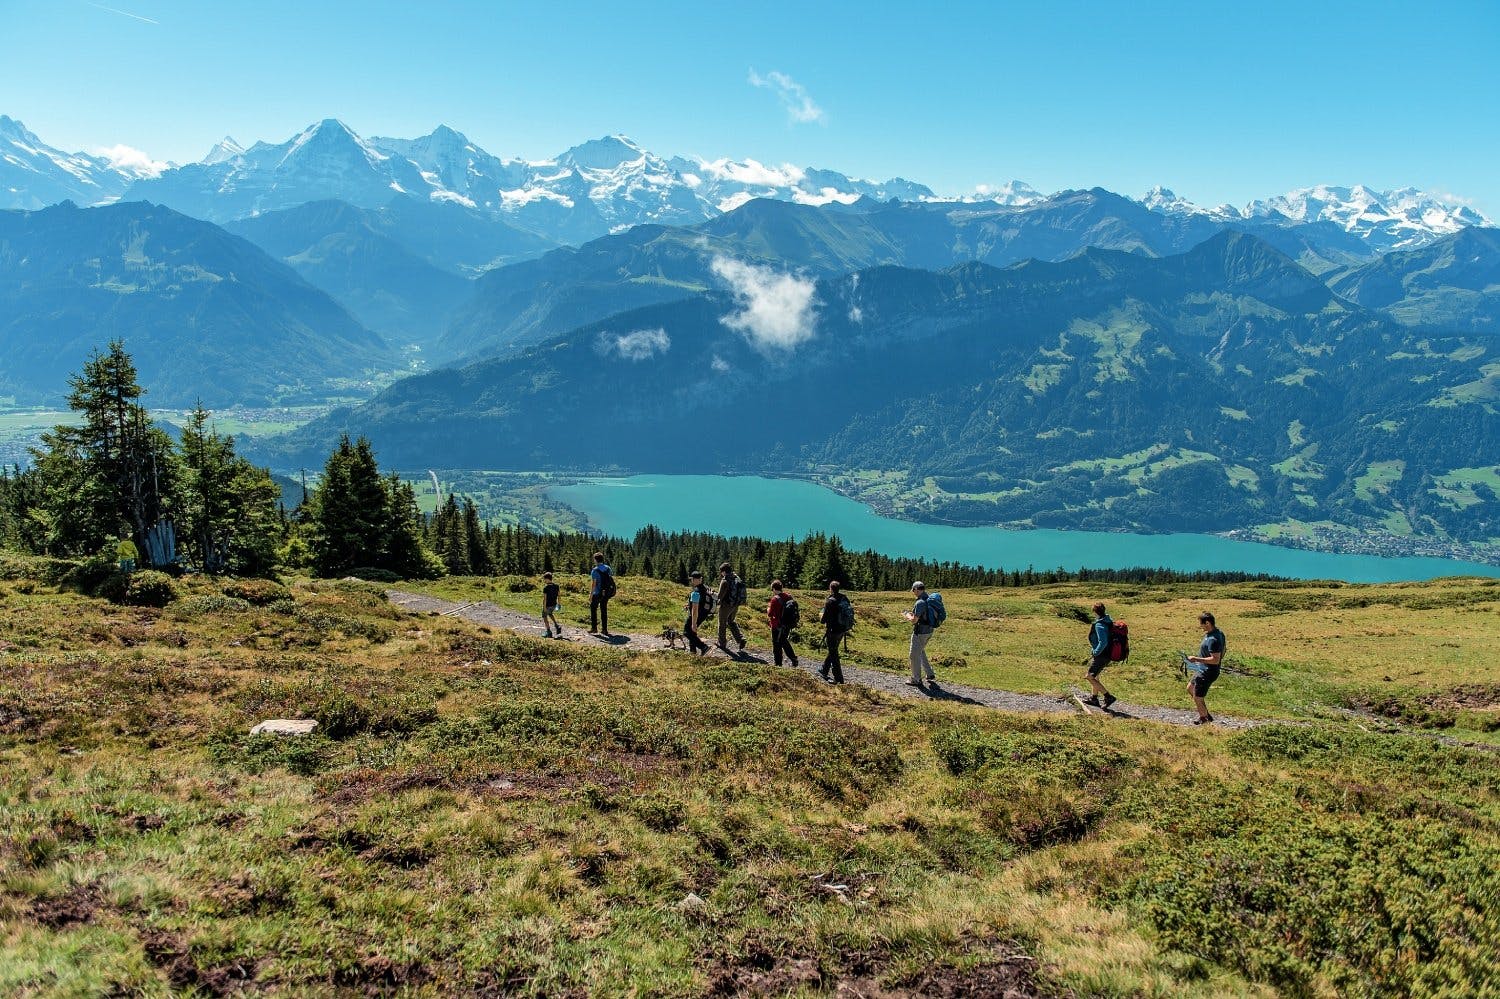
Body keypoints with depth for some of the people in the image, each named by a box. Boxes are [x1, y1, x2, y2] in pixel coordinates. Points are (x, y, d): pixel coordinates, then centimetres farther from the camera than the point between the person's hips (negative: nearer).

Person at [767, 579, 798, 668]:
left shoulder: (775, 599, -20)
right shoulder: (787, 597, 0)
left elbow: (770, 614, -15)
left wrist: (768, 608, 6)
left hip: (777, 626, -7)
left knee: (777, 645, 6)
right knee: (784, 642, 25)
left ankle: (778, 664, 13)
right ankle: (793, 658, 20)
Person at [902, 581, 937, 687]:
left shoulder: (920, 603, -23)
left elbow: (914, 620, -23)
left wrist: (907, 616, -3)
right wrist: (913, 614, 15)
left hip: (920, 632, -9)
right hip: (929, 631, 9)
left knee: (915, 655, 5)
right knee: (921, 652, 25)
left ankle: (916, 680, 14)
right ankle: (930, 675, 24)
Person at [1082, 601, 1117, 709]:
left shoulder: (1099, 625, -24)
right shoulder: (1109, 622, 6)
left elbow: (1103, 642, -30)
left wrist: (1096, 652, -17)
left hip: (1101, 655, -10)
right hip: (1107, 654, 10)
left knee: (1090, 677, -5)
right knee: (1094, 676, 24)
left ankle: (1108, 696, -7)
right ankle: (1094, 698, 35)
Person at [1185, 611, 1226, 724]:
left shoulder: (1213, 640, -30)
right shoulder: (1219, 633, 2)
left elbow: (1215, 659, -32)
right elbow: (1223, 649, 15)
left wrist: (1196, 659, -28)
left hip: (1207, 673, -11)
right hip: (1203, 670, 11)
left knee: (1197, 698, 4)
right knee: (1190, 689, 24)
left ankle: (1204, 719, 25)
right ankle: (1206, 715, 33)